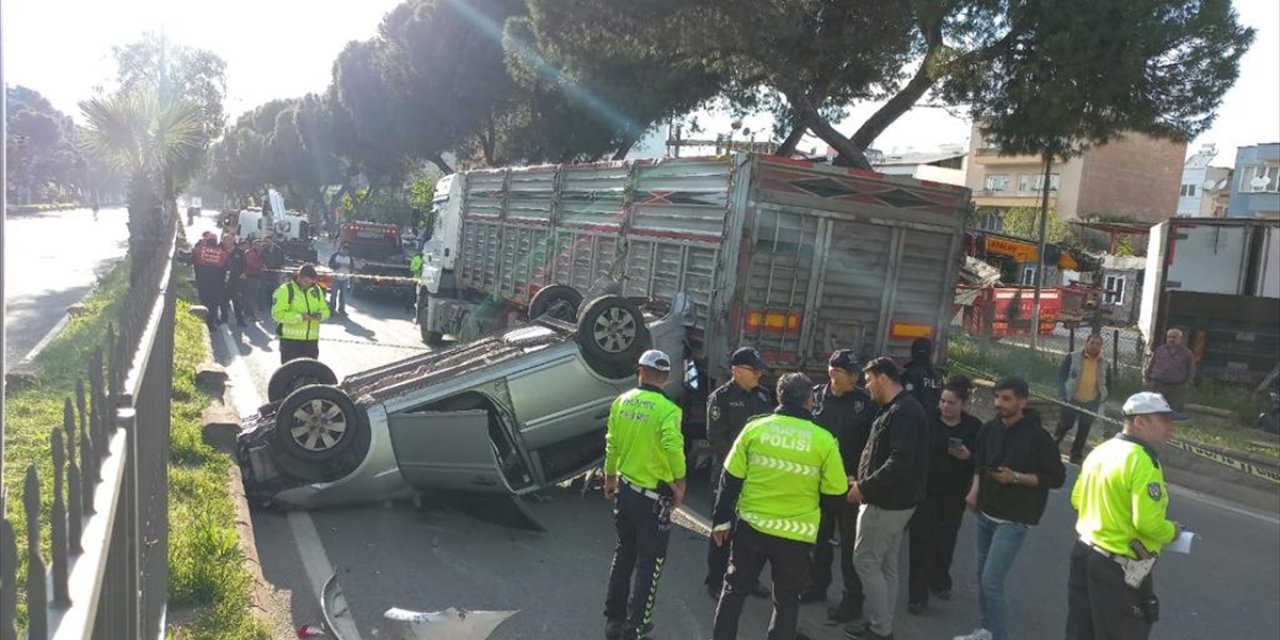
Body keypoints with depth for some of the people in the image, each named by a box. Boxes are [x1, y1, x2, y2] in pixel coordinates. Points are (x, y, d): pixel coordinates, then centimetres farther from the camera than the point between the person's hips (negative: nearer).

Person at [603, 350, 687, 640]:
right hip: (653, 496, -5)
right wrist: (679, 482, -16)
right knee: (648, 564, 8)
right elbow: (673, 448, -31)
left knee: (623, 555, 21)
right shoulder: (667, 409, -18)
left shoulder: (621, 402, -2)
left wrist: (609, 476, 20)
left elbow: (611, 444, 5)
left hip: (624, 489, 6)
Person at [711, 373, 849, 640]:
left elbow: (731, 479, -2)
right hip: (796, 534, -1)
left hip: (751, 526, 1)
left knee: (734, 590, 18)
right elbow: (835, 494, -3)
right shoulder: (824, 439, -10)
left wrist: (721, 519, 7)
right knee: (786, 601, 16)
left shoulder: (755, 427, -6)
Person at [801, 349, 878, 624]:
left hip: (851, 481, -3)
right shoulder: (816, 395, -1)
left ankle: (852, 600, 16)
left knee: (850, 543, 4)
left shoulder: (865, 402, -9)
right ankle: (817, 585, 36)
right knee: (819, 536, 19)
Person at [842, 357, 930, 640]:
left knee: (865, 562, -1)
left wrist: (865, 488, -24)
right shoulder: (899, 408, 13)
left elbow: (900, 462, -29)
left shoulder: (903, 412, -20)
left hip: (886, 503, -10)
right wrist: (864, 481, 8)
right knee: (886, 566, 15)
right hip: (894, 501, 10)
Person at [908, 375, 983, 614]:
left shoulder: (974, 427, -2)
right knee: (922, 540, -4)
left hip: (954, 495, 2)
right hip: (925, 490, -2)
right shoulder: (927, 420, -7)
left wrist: (968, 456, -18)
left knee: (946, 539, 15)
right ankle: (917, 594, 5)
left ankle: (940, 581, 39)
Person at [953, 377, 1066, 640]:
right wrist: (975, 488, 1)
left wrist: (1017, 477, -20)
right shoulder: (989, 429, 3)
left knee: (992, 581, -9)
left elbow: (1057, 477, -11)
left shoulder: (1037, 436, -15)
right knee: (983, 576, 15)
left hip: (1013, 520, -6)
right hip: (985, 514, 7)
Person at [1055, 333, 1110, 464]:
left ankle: (1076, 456, 17)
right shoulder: (1072, 358, -4)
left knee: (1084, 431, 7)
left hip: (1092, 403, 3)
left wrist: (1102, 397, 4)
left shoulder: (1104, 363, 6)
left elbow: (1107, 383, 17)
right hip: (1072, 400, -3)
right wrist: (1063, 393, -11)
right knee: (1063, 426, 1)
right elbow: (1061, 375, -3)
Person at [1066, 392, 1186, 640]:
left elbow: (1077, 499, 13)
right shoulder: (1142, 461, -21)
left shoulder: (1100, 451, 6)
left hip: (1085, 552, 8)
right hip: (1119, 567, -8)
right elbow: (1148, 522, -26)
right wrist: (1172, 532, -7)